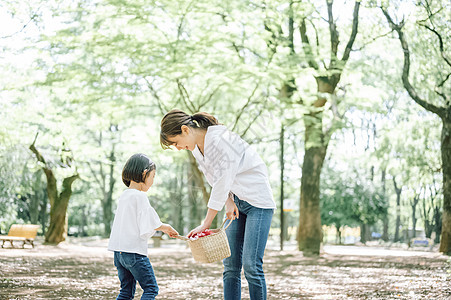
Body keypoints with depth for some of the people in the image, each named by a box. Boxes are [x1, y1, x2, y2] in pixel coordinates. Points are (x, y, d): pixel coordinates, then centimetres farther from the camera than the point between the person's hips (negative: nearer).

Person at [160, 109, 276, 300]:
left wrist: (206, 223, -20)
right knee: (230, 265, 2)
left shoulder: (220, 140, -23)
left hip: (258, 201, -8)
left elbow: (222, 182, -24)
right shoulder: (196, 148, 4)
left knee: (251, 264, -14)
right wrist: (229, 202, -9)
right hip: (237, 203, 8)